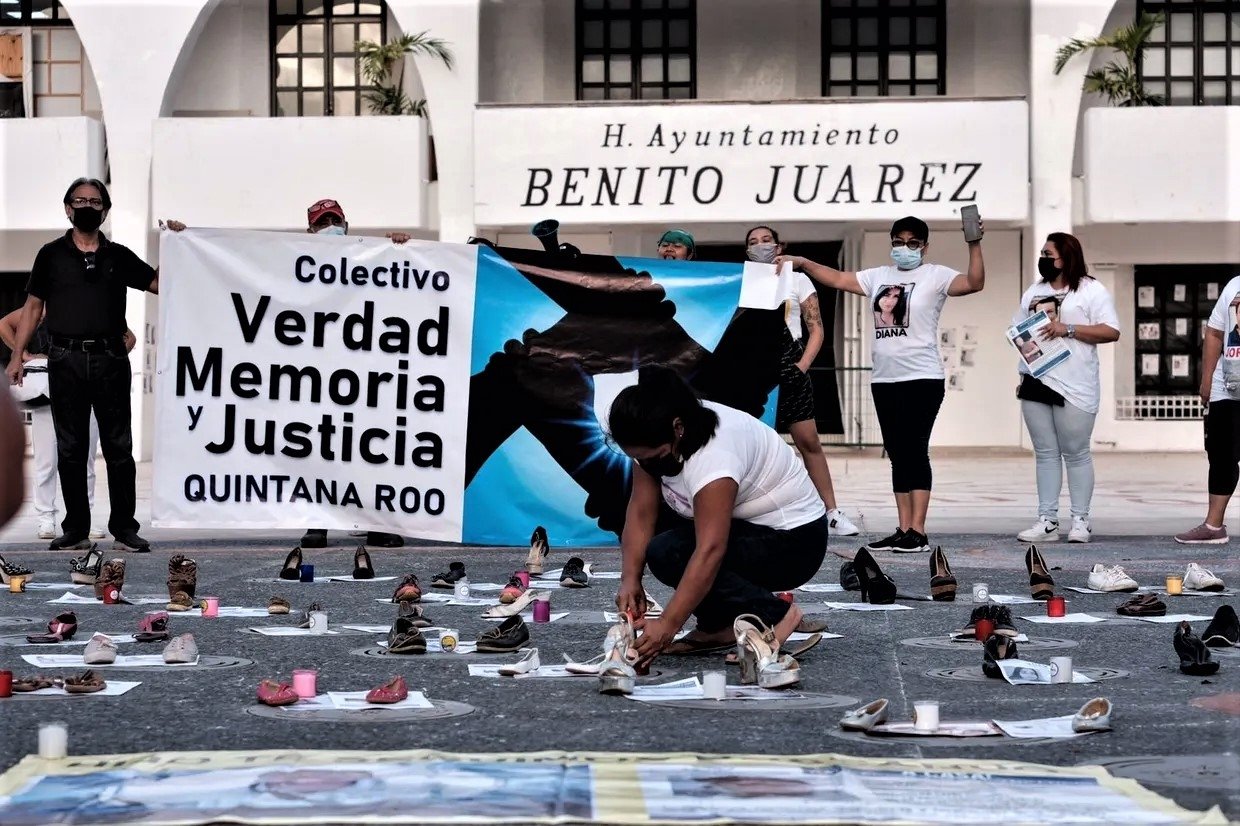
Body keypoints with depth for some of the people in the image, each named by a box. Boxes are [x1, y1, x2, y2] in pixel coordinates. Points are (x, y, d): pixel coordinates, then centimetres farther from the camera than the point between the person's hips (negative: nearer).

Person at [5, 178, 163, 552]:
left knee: (118, 447, 0)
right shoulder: (52, 255, 8)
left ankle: (124, 529, 4)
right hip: (66, 360, 0)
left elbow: (160, 283, 11)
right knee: (70, 448, 3)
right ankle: (76, 531, 9)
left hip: (110, 359, 0)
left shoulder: (118, 256, 10)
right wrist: (17, 356, 3)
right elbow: (33, 307, 9)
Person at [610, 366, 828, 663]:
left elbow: (710, 552, -39)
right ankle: (718, 627, 1)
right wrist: (630, 580, -23)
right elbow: (641, 514, -8)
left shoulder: (714, 456, -33)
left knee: (666, 553, -25)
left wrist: (667, 626, -42)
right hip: (742, 526, 9)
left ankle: (773, 615, -13)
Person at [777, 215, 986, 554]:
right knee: (897, 454, 7)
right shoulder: (878, 276, 14)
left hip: (921, 379, -6)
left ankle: (918, 533, -11)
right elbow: (838, 279, 17)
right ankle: (904, 530, 9)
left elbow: (974, 283, -17)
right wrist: (802, 263, 9)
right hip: (884, 379, 6)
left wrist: (974, 245, -27)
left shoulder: (935, 275, -3)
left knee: (914, 451, -10)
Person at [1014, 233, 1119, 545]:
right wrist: (1024, 350, -2)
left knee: (1076, 453, -1)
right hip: (1035, 383, 6)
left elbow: (1111, 332, -9)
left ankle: (1081, 521, 4)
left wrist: (1069, 329, -17)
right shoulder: (1033, 292, 18)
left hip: (1074, 387, -6)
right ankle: (1047, 521, 6)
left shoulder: (1091, 290, -1)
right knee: (1045, 454, 5)